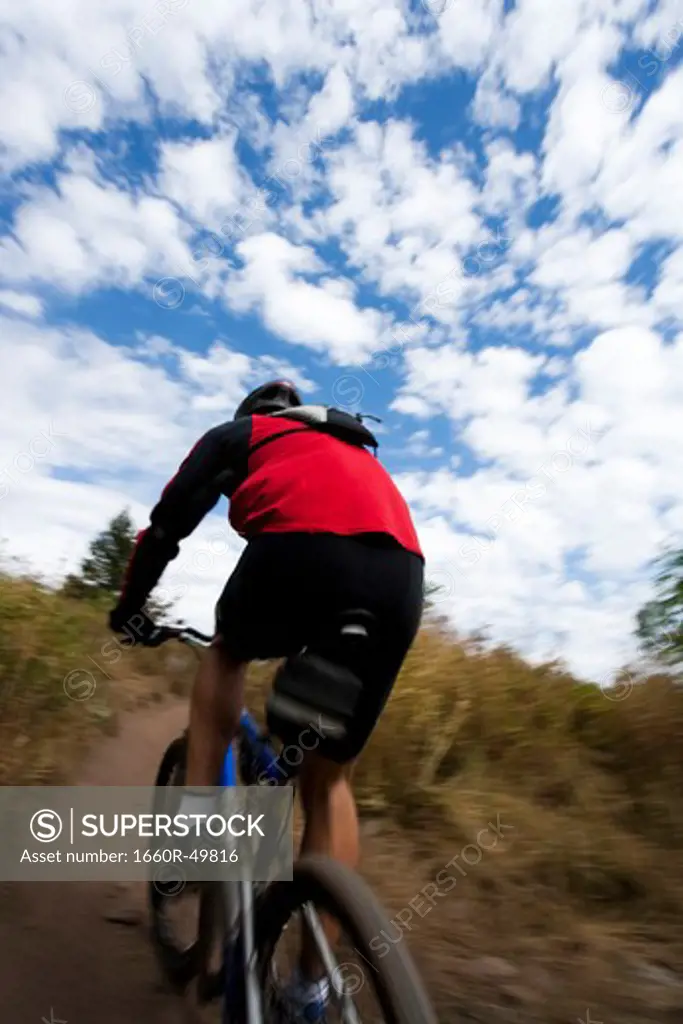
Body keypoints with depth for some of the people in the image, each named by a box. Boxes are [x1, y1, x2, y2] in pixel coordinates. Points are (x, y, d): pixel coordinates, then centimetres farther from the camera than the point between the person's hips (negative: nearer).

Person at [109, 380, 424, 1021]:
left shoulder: (234, 434, 29)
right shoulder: (357, 450, 40)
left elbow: (168, 523, 22)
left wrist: (130, 607, 37)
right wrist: (319, 645, 49)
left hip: (301, 550, -4)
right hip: (402, 581, 5)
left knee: (226, 651, 30)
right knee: (329, 779, 20)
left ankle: (195, 816, 21)